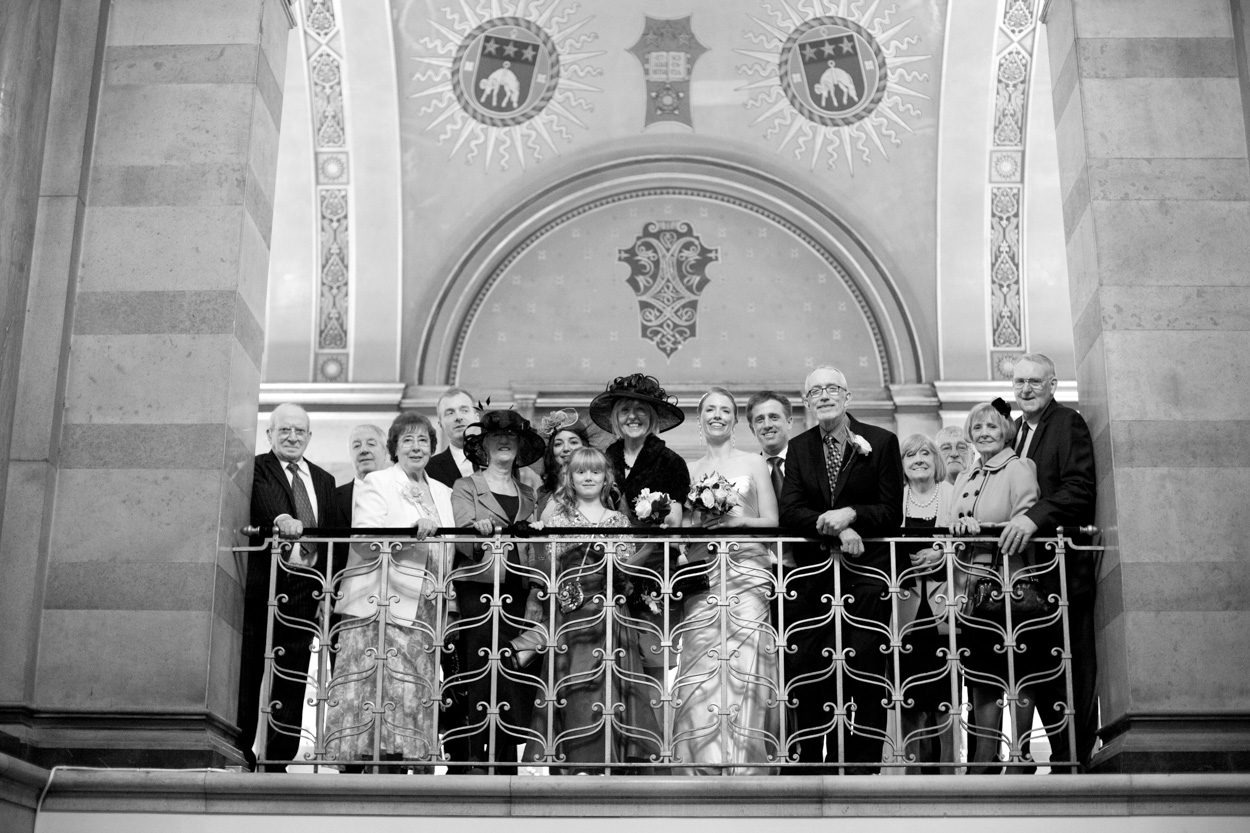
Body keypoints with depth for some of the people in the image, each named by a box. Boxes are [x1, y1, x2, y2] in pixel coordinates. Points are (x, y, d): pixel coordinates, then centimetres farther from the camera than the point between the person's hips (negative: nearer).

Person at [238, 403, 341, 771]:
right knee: (248, 669, -1)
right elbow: (262, 500, -19)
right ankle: (240, 753, 8)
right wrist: (281, 518, -40)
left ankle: (279, 760, 8)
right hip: (261, 580, -4)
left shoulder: (324, 480, 21)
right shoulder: (255, 469, 3)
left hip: (304, 587, 5)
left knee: (292, 676, 4)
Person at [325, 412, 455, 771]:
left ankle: (406, 755, 3)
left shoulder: (442, 493, 21)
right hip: (380, 603, -5)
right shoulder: (375, 483, 3)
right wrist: (414, 530, -22)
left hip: (423, 607, 5)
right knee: (376, 686, -11)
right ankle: (362, 756, -9)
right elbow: (365, 539, -11)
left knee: (415, 686, 0)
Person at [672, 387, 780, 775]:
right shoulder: (688, 471, 17)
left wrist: (738, 520, -10)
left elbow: (771, 522, 7)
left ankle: (745, 768, -7)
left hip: (747, 573, -1)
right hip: (701, 575, 2)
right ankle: (703, 769, -5)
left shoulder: (754, 463, 12)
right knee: (700, 676, -8)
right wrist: (695, 523, -6)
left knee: (743, 675, -11)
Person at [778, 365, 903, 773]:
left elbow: (892, 513, -1)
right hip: (811, 569, 3)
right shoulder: (798, 447, 12)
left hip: (865, 570, -2)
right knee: (806, 670, 0)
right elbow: (789, 511, 0)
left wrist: (851, 515, -17)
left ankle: (863, 766, 1)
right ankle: (811, 761, 8)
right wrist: (833, 528, -15)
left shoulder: (881, 442, 3)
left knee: (865, 671, -4)